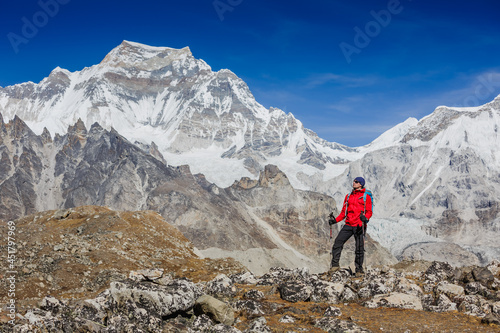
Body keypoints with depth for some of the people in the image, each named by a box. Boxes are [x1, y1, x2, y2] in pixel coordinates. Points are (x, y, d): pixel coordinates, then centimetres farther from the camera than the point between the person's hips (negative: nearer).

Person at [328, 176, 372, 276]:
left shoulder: (366, 197, 3)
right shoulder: (348, 196, 17)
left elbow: (369, 212, -2)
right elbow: (344, 212, 19)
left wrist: (365, 218, -23)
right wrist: (335, 220, 6)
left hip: (359, 226, -4)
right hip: (348, 225, 4)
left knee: (359, 248, -2)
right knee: (338, 242, -8)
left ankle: (359, 269, 11)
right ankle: (335, 264, 2)